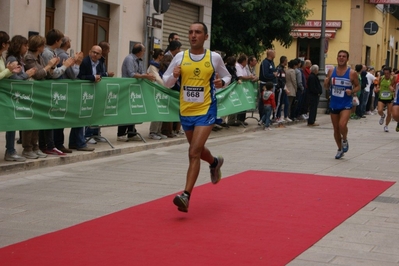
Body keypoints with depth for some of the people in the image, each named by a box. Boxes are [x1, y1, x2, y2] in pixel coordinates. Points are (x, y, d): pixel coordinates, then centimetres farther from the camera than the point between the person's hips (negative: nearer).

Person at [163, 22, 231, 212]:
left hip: (206, 111, -4)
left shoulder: (214, 57, -4)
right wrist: (174, 76, -17)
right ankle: (215, 163, 56)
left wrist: (221, 82, -12)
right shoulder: (180, 57, 0)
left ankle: (186, 196, -18)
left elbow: (227, 77, 11)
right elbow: (166, 82, 6)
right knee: (197, 150, 22)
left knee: (194, 152, -17)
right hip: (185, 111, 4)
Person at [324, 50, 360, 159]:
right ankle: (340, 149, 28)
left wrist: (352, 91, -17)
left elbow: (358, 86, 4)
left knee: (342, 125, -23)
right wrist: (326, 83, -12)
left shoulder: (352, 73, -6)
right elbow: (327, 87, 11)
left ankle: (345, 140, 9)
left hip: (346, 104, -4)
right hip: (333, 104, 4)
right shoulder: (331, 71, 3)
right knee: (336, 128, 10)